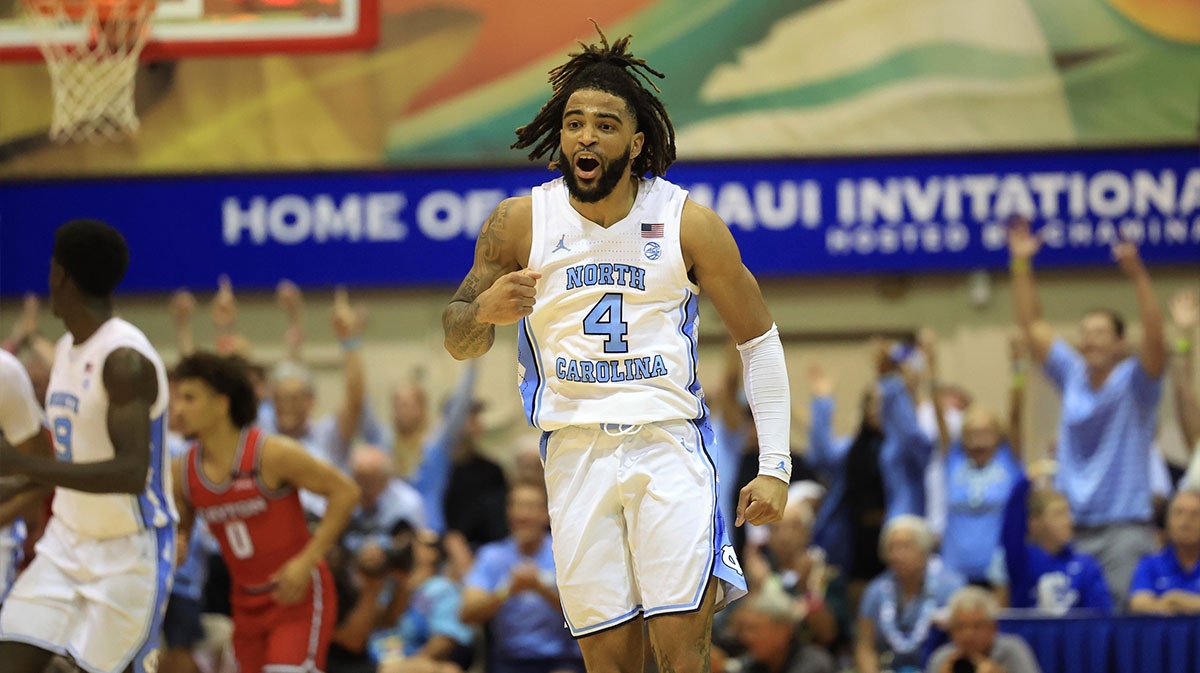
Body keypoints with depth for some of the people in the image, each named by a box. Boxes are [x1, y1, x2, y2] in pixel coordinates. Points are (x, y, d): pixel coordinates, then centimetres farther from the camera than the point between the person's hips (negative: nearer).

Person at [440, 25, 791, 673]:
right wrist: (484, 311, -14)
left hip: (669, 443, -1)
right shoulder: (519, 223, 2)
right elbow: (459, 343, 11)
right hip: (574, 450, 2)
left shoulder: (689, 223, -1)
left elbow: (759, 340, 7)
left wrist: (775, 466, -1)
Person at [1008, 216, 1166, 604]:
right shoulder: (1072, 376, 11)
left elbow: (1154, 339, -18)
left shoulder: (1133, 383, -1)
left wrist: (1137, 275, -27)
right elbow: (1032, 326, 13)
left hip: (1124, 525, -4)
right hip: (1071, 527, 4)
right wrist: (1021, 266, 6)